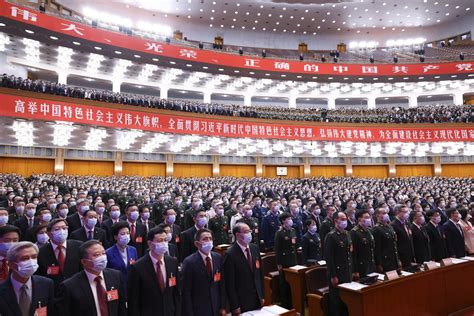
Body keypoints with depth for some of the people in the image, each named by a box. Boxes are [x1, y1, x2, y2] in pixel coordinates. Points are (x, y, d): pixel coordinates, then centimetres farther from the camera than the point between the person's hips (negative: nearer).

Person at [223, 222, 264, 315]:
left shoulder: (254, 248, 2)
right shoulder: (230, 254, -18)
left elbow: (260, 272, 9)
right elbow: (230, 283, -15)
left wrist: (261, 295, 9)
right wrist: (235, 306, -13)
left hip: (257, 299, 5)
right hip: (242, 302, -5)